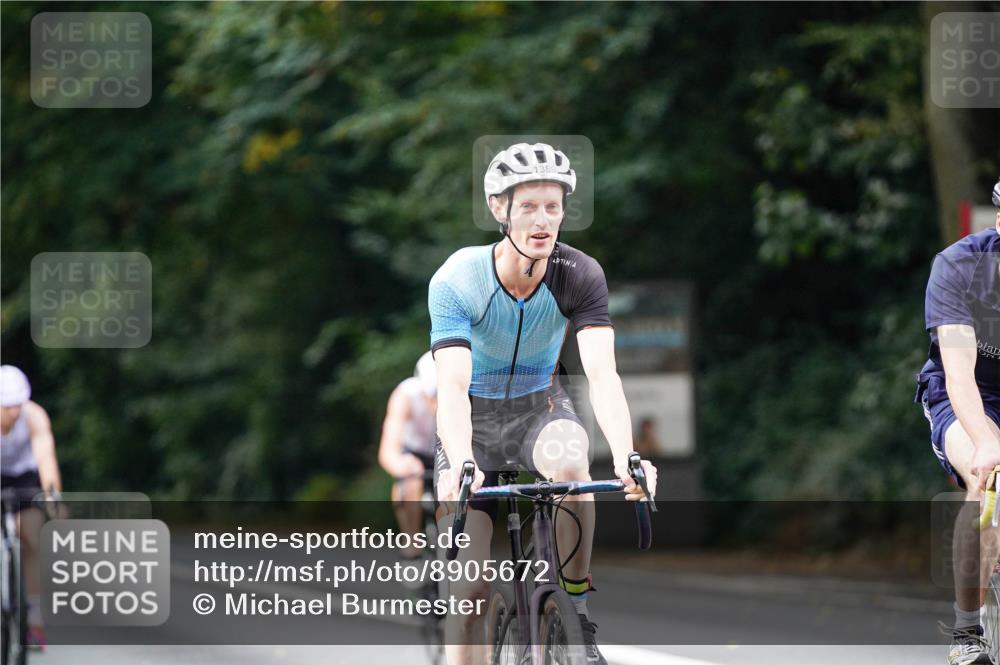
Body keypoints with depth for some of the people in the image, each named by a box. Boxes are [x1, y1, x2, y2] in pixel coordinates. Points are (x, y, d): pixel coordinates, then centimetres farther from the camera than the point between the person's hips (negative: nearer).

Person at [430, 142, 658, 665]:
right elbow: (452, 386, -35)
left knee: (569, 460, -35)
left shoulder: (580, 276, -21)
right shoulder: (457, 280, -26)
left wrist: (625, 457, -48)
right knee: (471, 587, -7)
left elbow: (602, 374, -31)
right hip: (475, 418, 0)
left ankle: (577, 611, -18)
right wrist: (462, 465, -54)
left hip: (540, 406, 1)